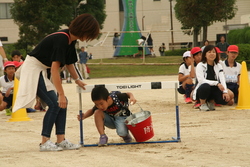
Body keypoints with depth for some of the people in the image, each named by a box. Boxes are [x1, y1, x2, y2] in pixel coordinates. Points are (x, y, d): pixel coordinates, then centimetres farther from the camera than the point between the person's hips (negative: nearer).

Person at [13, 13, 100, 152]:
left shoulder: (70, 40, 4)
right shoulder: (61, 39, -25)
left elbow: (69, 63, 22)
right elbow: (55, 68, -30)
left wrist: (77, 80, 26)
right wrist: (61, 94, -29)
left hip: (42, 70, 10)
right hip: (33, 69, -10)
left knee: (62, 103, 4)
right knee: (55, 104, -15)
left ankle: (61, 140, 5)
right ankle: (44, 143, -9)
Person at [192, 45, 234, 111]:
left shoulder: (218, 66, 7)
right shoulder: (200, 66, -7)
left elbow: (222, 80, -5)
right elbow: (201, 80, -21)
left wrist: (225, 92, -23)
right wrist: (216, 83, -29)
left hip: (214, 90, 4)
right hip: (201, 90, -4)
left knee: (226, 98, -26)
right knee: (205, 86, -40)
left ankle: (211, 102, 7)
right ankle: (203, 104, -12)